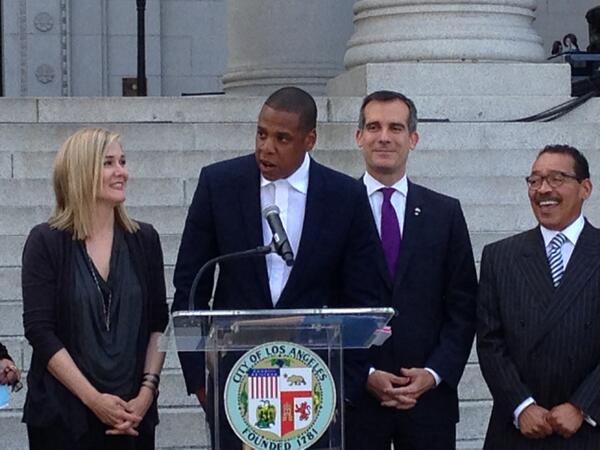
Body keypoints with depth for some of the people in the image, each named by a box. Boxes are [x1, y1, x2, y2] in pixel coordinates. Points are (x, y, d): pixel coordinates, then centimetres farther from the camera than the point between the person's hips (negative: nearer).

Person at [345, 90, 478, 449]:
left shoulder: (445, 213, 8)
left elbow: (463, 307, 6)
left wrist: (434, 373, -5)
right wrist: (364, 375, -8)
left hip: (429, 394, 2)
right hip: (355, 394, -1)